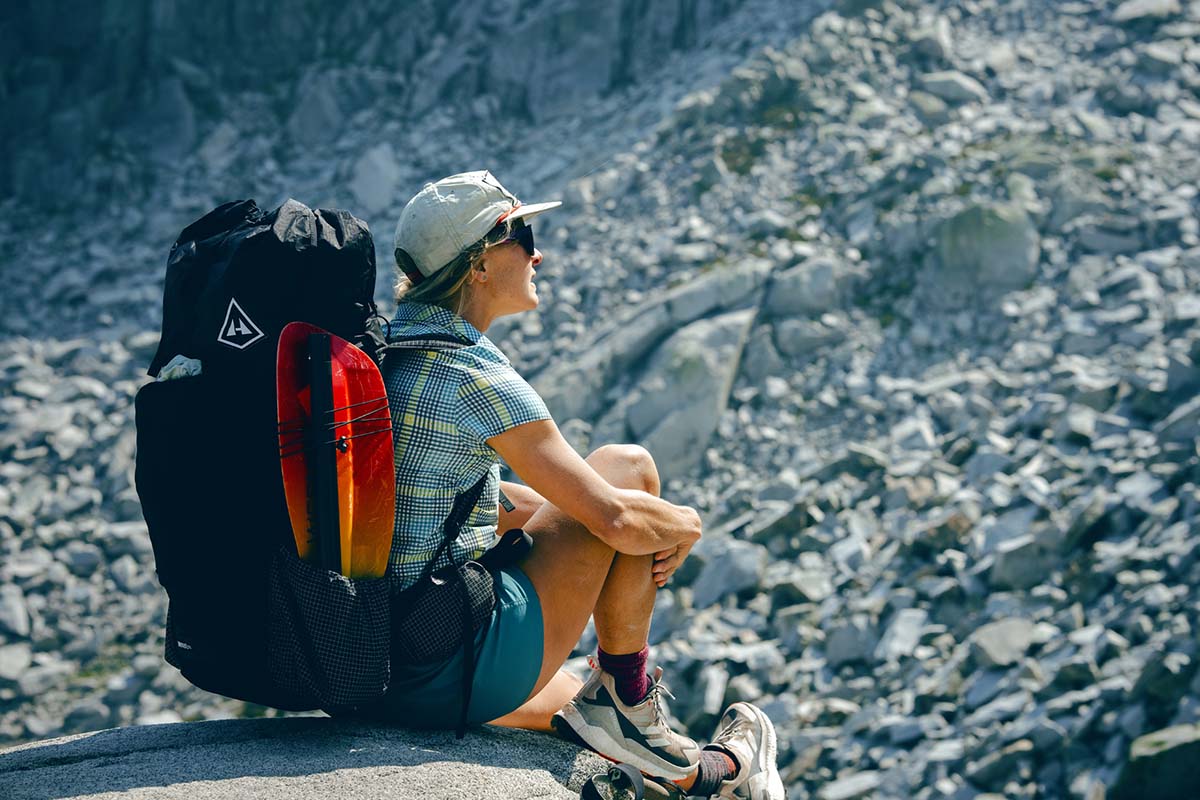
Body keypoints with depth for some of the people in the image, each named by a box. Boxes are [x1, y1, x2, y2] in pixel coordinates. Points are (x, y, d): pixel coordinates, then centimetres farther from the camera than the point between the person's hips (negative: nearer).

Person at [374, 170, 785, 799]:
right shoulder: (476, 377, -18)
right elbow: (618, 520, -18)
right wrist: (685, 525, 3)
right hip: (453, 673, -9)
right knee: (628, 466, 1)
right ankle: (625, 701, 11)